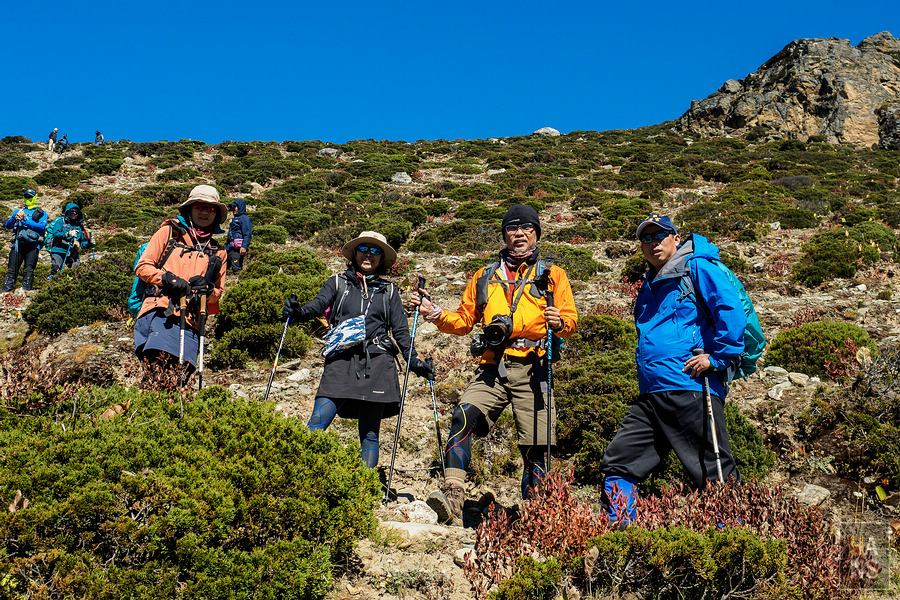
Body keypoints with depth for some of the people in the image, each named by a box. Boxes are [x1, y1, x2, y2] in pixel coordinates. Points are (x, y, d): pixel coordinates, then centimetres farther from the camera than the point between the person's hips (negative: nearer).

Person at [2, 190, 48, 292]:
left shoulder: (41, 213, 17)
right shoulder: (18, 211, 27)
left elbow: (42, 227, -1)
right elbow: (8, 225, 15)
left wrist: (25, 220, -8)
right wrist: (14, 218, -7)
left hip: (33, 245, -2)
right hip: (18, 244, 2)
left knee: (29, 270, -17)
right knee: (12, 270, -7)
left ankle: (26, 291, -19)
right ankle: (5, 291, -9)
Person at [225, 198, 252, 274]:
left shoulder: (244, 218, 0)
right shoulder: (234, 220, 27)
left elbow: (247, 234, -11)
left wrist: (244, 246, -22)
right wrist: (225, 247, 25)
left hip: (238, 248, -9)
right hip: (230, 248, 9)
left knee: (236, 268, -16)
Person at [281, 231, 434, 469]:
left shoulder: (389, 291, 19)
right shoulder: (338, 283, 17)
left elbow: (400, 331, 17)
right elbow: (318, 304, -1)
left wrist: (414, 361, 3)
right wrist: (298, 313, -23)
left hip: (376, 364, 1)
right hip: (341, 362, -1)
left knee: (369, 434, 1)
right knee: (317, 424, -14)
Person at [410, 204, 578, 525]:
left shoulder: (552, 274, 15)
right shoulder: (485, 277, 23)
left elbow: (571, 320, 7)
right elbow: (464, 320, 22)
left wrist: (560, 322, -16)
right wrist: (435, 314, 5)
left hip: (532, 369, -2)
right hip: (492, 368, 2)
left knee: (534, 446, -4)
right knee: (464, 415, -24)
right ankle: (453, 495, -29)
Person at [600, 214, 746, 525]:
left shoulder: (697, 268, 0)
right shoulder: (649, 287, 24)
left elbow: (732, 310, -12)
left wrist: (717, 356, -15)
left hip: (690, 388, -8)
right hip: (651, 395, 8)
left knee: (715, 473, -4)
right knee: (616, 464, 6)